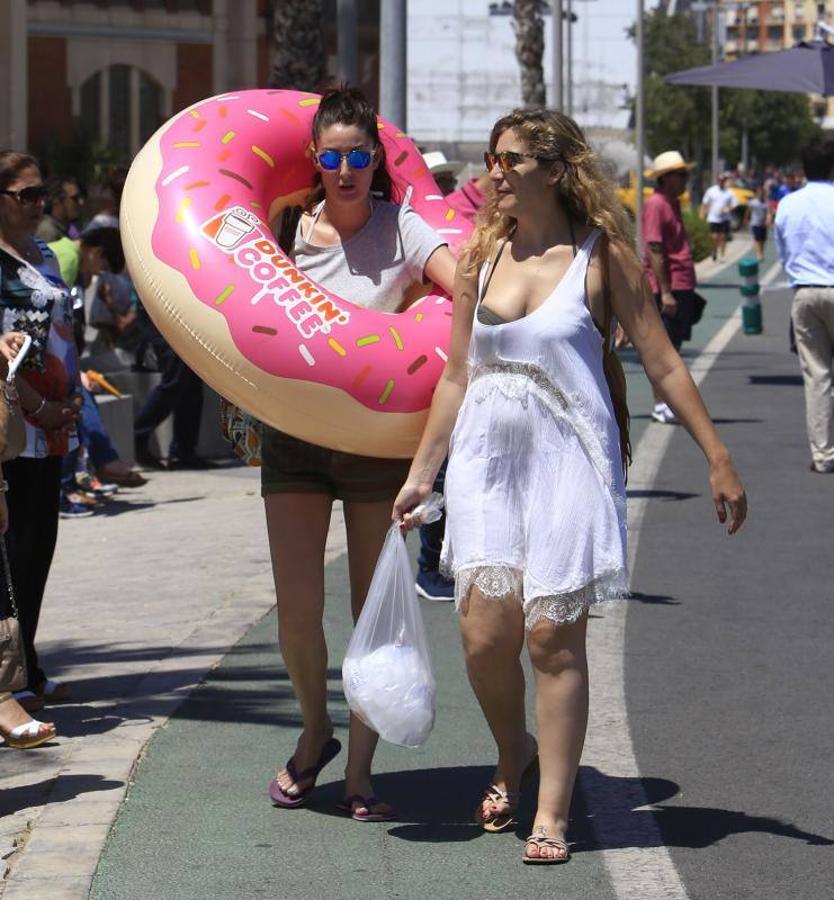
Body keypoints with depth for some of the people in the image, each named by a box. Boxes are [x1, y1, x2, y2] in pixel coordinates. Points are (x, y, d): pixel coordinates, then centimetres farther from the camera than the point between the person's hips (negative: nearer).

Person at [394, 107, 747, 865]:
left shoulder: (601, 255, -2)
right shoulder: (481, 256, 9)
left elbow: (662, 363, -1)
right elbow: (457, 375, 14)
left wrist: (718, 459, -3)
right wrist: (421, 473, 13)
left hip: (570, 461, -3)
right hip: (487, 459, 3)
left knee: (554, 634, -5)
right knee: (485, 632, -4)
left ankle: (552, 815, 2)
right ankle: (514, 756, 26)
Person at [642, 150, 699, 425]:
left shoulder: (671, 203, 17)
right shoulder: (656, 204, -12)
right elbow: (654, 251, -18)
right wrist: (665, 292, -21)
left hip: (681, 286, 9)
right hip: (667, 288, -9)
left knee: (673, 347, 11)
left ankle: (669, 402, 16)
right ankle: (660, 405, -3)